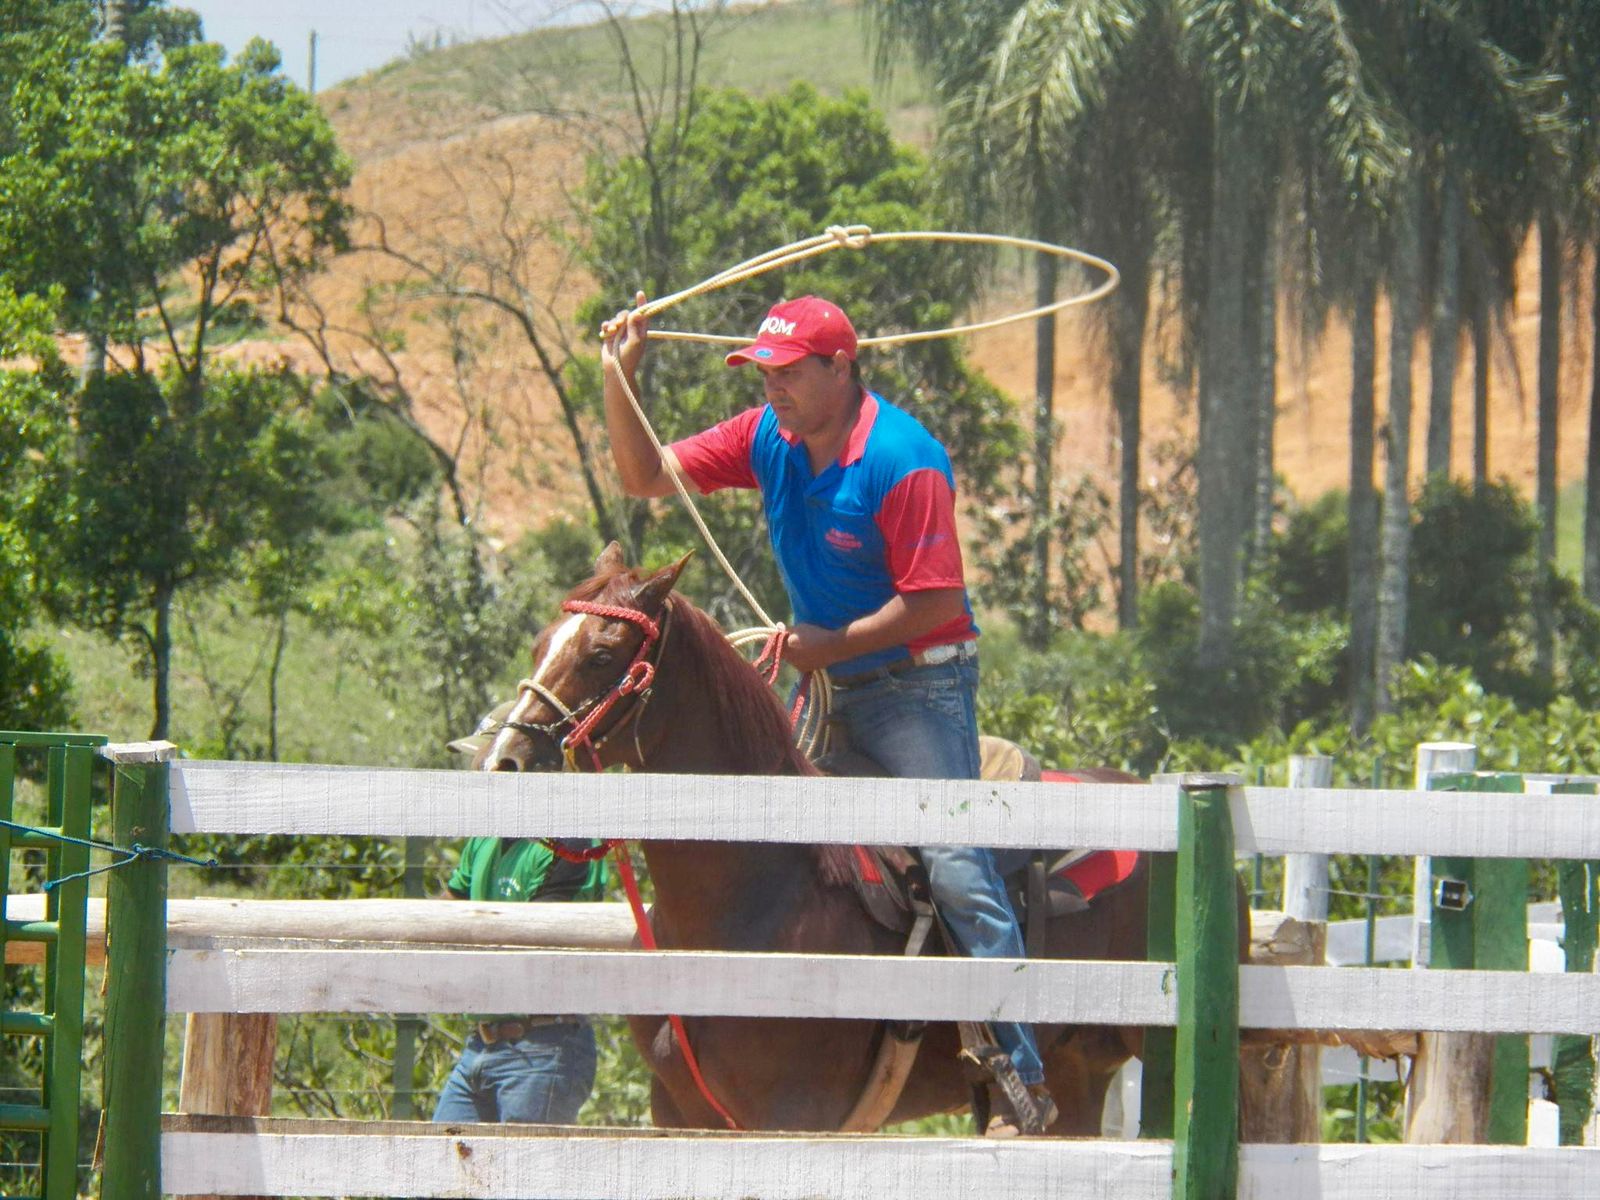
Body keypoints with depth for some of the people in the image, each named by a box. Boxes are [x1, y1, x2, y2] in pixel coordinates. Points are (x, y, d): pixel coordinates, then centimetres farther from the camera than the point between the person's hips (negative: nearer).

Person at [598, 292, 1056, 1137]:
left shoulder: (903, 460, -21)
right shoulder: (768, 439, 2)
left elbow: (935, 600, -22)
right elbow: (648, 477, 7)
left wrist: (832, 645, -19)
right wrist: (618, 381, -6)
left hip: (918, 682, -8)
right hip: (824, 682, 8)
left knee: (954, 865, -16)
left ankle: (1023, 1079, -17)